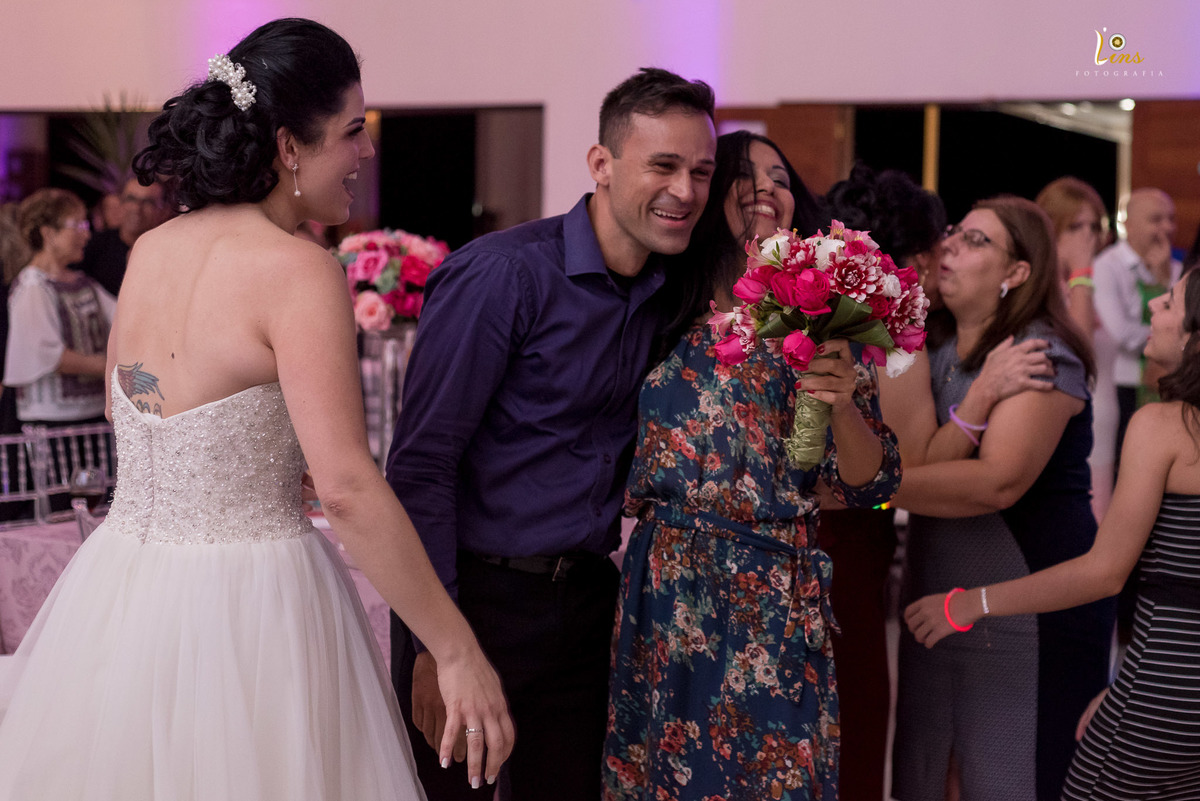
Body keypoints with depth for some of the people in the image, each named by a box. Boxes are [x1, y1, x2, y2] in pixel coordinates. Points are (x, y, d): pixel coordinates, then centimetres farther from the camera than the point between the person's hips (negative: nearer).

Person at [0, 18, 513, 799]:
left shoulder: (151, 250, 4)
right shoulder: (300, 272, -17)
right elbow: (348, 487, -23)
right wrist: (459, 652, -19)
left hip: (119, 588, 7)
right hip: (246, 613, -7)